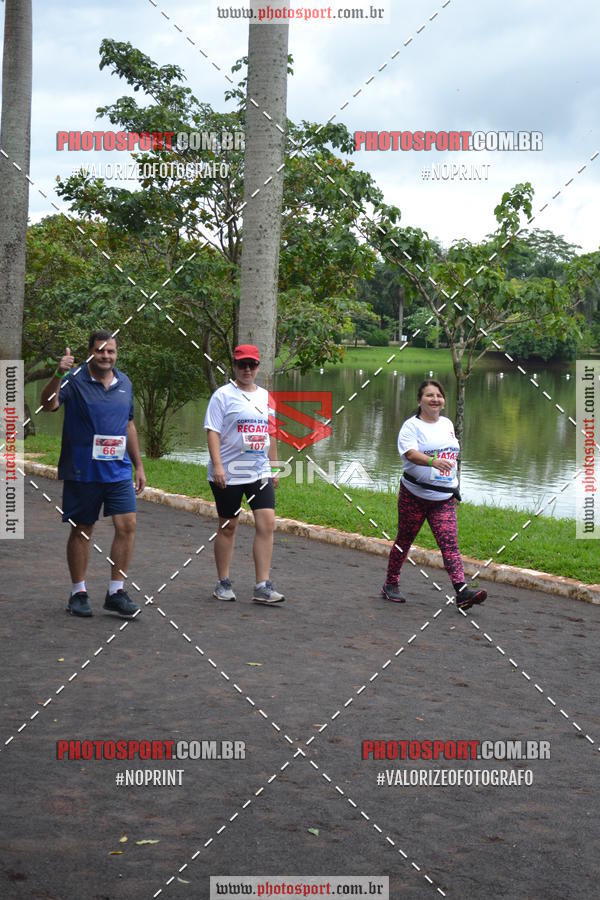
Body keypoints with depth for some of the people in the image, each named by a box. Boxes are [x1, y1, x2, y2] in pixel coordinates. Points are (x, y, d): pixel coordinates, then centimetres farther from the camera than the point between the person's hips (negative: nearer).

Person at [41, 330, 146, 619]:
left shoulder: (124, 383, 11)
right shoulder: (75, 380, -6)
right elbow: (48, 405, -22)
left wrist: (139, 466, 19)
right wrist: (59, 375, -39)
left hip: (119, 470, 4)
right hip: (82, 472, -4)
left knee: (127, 525, -5)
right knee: (81, 530, 5)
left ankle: (116, 592, 5)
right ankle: (78, 593, 17)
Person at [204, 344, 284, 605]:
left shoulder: (265, 396, 14)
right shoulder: (223, 395, -4)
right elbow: (213, 432, -11)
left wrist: (274, 466, 20)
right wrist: (217, 465, -20)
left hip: (260, 473, 5)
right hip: (228, 475, -5)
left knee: (266, 523, -7)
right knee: (227, 526, 6)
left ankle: (262, 586, -4)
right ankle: (223, 583, 19)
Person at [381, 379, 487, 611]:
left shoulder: (447, 424, 13)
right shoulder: (412, 425, -7)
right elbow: (410, 453, -24)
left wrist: (453, 484, 21)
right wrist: (433, 461, -40)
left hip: (444, 498, 4)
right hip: (414, 495, -4)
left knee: (450, 542, -7)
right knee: (404, 540, 8)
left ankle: (462, 592, -17)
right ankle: (390, 584, 23)